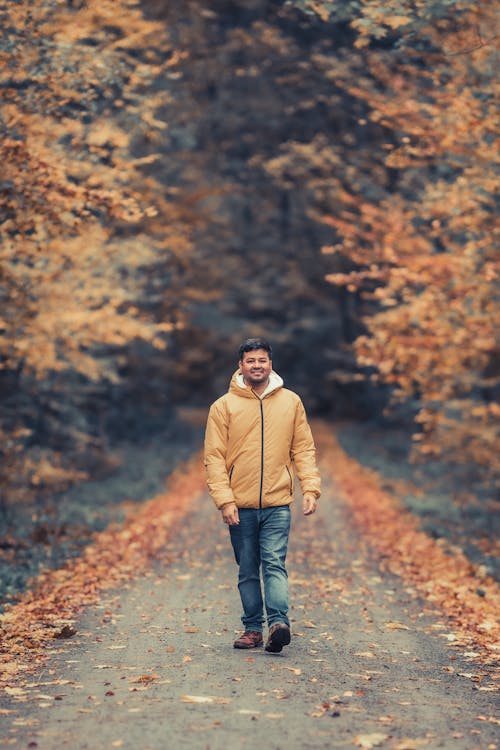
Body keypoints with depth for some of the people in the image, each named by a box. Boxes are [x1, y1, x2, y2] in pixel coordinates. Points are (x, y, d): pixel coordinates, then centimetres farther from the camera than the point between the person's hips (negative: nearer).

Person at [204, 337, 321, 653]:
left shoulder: (291, 402, 7)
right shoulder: (224, 406, 2)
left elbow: (304, 449, 8)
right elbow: (214, 457, -1)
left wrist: (311, 488, -4)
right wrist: (225, 500, -10)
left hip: (277, 503, 0)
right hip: (240, 505, 1)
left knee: (274, 563, -13)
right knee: (248, 571, 7)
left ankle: (279, 622, -20)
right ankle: (253, 627, 14)